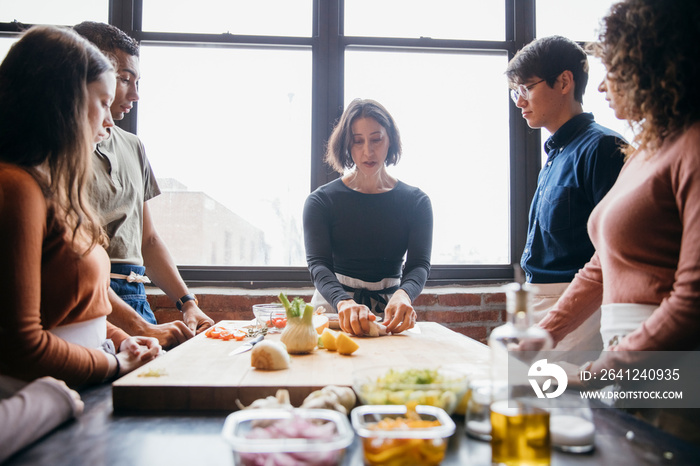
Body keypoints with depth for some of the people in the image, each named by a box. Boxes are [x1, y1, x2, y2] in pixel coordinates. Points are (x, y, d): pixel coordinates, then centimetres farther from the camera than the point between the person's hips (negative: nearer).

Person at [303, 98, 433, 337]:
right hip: (332, 307, 1)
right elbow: (318, 264, -10)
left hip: (389, 311, 0)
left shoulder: (416, 202, 5)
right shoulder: (321, 200, 1)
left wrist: (403, 294, -29)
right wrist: (343, 302, -31)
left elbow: (419, 264, -5)